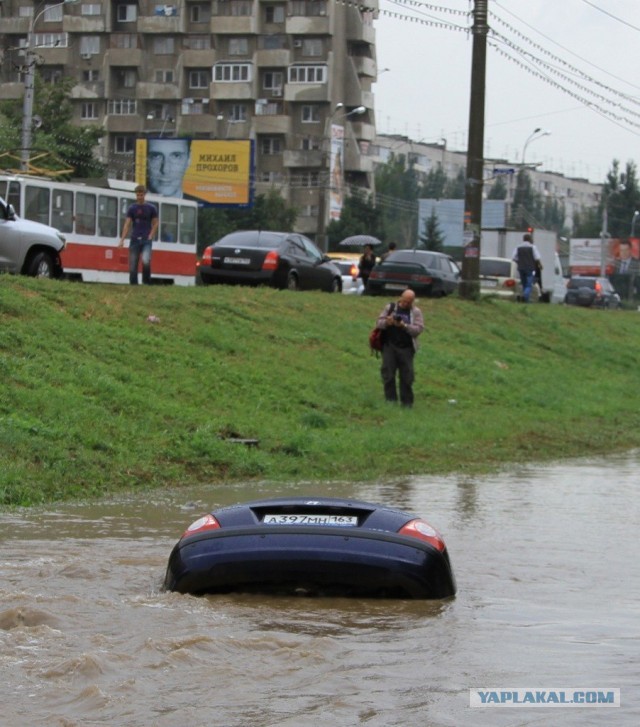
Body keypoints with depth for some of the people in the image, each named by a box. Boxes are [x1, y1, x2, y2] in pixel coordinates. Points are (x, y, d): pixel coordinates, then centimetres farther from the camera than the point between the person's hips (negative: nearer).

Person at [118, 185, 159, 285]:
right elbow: (127, 225, 3)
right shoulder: (132, 208, 7)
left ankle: (146, 282, -5)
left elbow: (155, 224, 9)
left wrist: (150, 236, -5)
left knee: (146, 261, -22)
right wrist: (122, 240, -5)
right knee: (133, 265, 0)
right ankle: (133, 284, 8)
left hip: (146, 240, -2)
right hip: (134, 239, 2)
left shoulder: (151, 208, 4)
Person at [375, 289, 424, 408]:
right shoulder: (390, 307, 9)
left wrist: (404, 326, -21)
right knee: (388, 374, -3)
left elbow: (419, 329, -6)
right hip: (389, 346, 1)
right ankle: (390, 400, 3)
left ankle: (406, 401, 10)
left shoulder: (416, 312, 5)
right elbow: (379, 323, 6)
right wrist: (386, 322, -17)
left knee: (407, 376, 2)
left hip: (406, 348, -1)